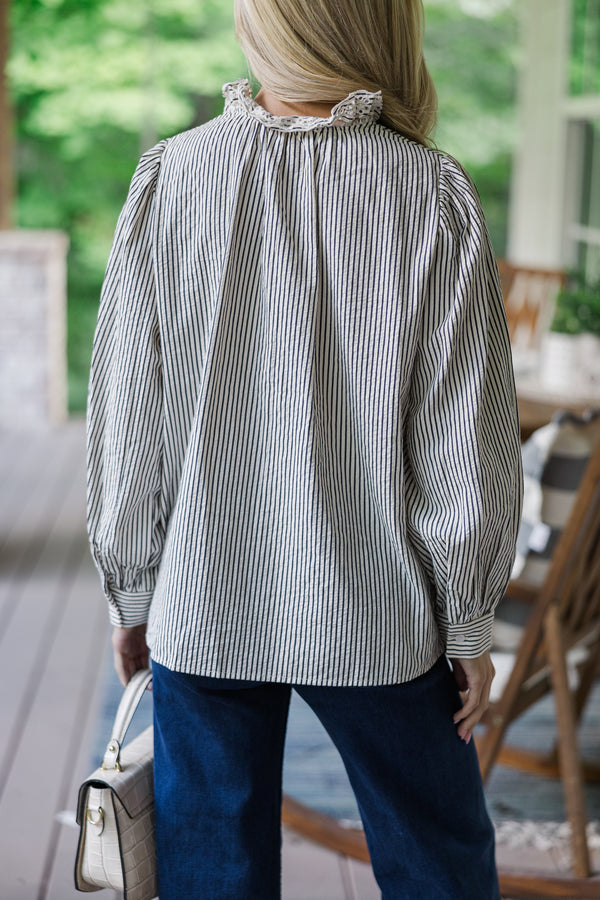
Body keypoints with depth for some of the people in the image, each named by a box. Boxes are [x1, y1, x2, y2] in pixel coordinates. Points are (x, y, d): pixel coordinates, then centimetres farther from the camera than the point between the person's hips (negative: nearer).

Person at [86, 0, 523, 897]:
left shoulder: (169, 181, -8)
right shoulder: (435, 198, -12)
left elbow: (125, 427, -4)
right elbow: (466, 448, -9)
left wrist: (132, 593, 9)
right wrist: (468, 622, 3)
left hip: (202, 611, 1)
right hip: (376, 618, -1)